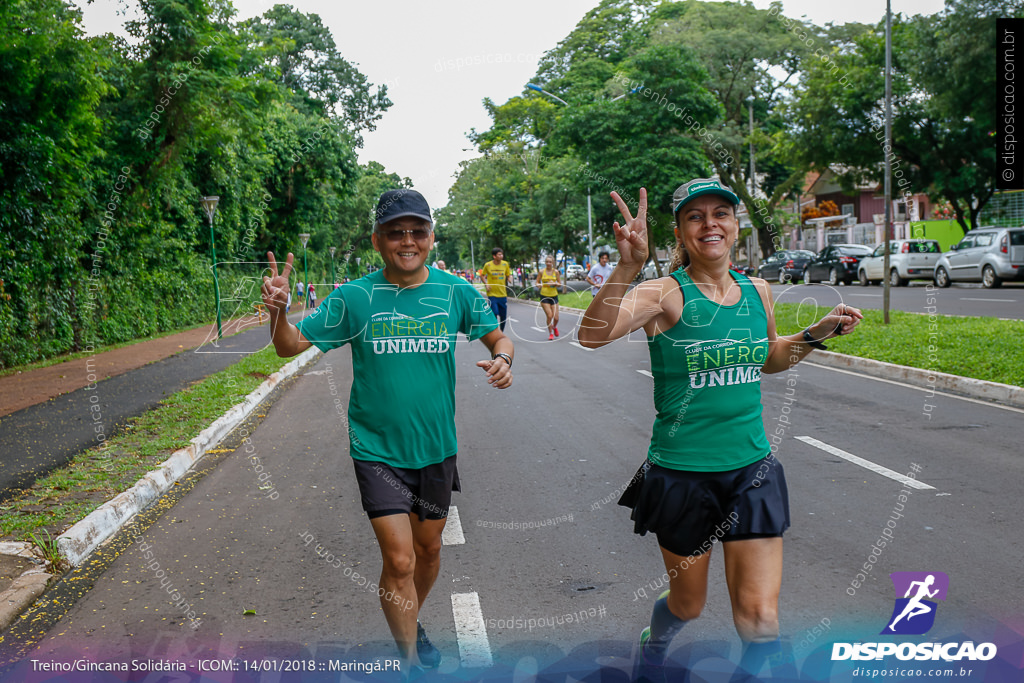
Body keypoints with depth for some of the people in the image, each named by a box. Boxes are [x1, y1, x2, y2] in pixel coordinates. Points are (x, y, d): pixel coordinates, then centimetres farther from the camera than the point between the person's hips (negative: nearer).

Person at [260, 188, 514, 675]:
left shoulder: (456, 292, -5)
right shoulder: (354, 297, -9)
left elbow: (497, 336, 8)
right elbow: (291, 347, -6)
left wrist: (502, 357, -16)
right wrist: (277, 311, -27)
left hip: (436, 448, 3)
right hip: (378, 449, -3)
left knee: (428, 549, 19)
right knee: (399, 559, -8)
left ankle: (411, 623, 48)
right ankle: (410, 661, 13)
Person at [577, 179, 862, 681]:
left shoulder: (757, 291, 3)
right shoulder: (666, 294, -13)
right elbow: (592, 336, -32)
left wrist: (818, 333, 6)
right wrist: (628, 265, -44)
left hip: (751, 469, 3)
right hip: (681, 473, -3)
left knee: (760, 619, -1)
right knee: (688, 604, 17)